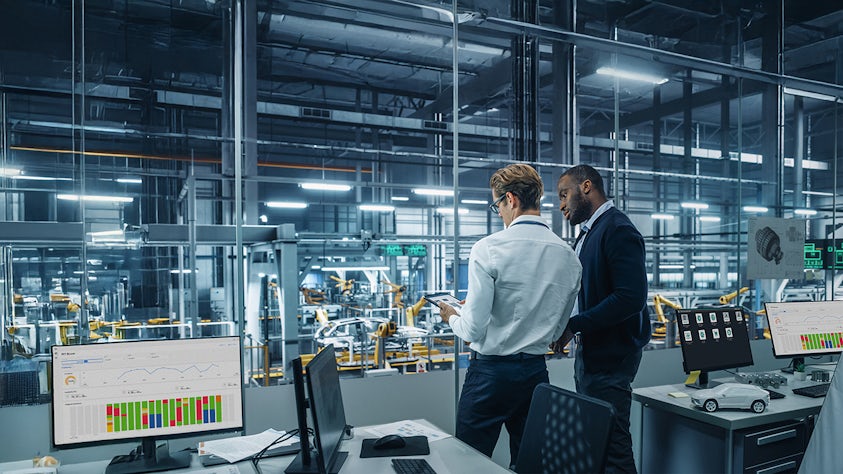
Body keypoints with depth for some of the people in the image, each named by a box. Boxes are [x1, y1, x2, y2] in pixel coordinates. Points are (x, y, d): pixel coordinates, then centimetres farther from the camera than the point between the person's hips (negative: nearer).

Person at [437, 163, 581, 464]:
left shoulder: (488, 249, -15)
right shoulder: (569, 256, 2)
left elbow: (474, 328, -15)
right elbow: (557, 330, 12)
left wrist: (452, 318, 6)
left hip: (491, 371, -5)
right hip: (537, 371, 6)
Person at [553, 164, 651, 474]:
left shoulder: (617, 229, -15)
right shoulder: (588, 231, 15)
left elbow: (631, 297, -24)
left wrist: (573, 325, -20)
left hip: (610, 355, -10)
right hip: (589, 352, 10)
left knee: (612, 446, -3)